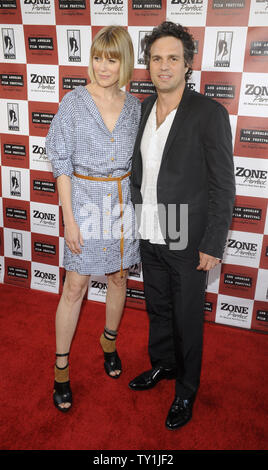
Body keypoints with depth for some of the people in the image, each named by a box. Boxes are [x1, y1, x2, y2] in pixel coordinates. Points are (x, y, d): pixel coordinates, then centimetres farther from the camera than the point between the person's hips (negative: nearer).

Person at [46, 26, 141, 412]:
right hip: (86, 200, -3)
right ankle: (61, 365, 20)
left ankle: (109, 340, 40)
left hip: (124, 201, 4)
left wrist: (137, 206, 5)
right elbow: (62, 163, -7)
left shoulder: (134, 106, 4)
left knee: (118, 277, 15)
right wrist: (69, 218, -11)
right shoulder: (74, 102, -6)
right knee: (75, 286, 3)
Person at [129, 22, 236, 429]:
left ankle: (186, 389, 34)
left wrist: (213, 245, -15)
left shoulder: (210, 113, -14)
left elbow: (223, 186, -14)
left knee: (188, 318, 11)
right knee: (157, 307, 22)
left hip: (188, 241, -5)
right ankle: (162, 364, 48)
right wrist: (135, 219, 11)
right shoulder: (143, 108, 5)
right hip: (150, 235, 6)